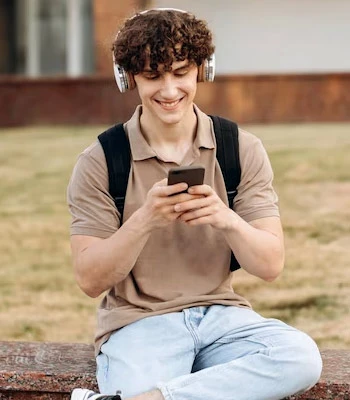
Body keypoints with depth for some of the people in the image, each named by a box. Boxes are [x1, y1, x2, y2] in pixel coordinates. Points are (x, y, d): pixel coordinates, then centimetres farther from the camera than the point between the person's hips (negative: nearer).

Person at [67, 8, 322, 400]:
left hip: (221, 314, 5)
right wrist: (144, 220, -22)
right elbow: (90, 280, -6)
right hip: (137, 320, -4)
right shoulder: (99, 162, -2)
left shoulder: (243, 150, 3)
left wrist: (227, 219, -21)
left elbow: (270, 265, 0)